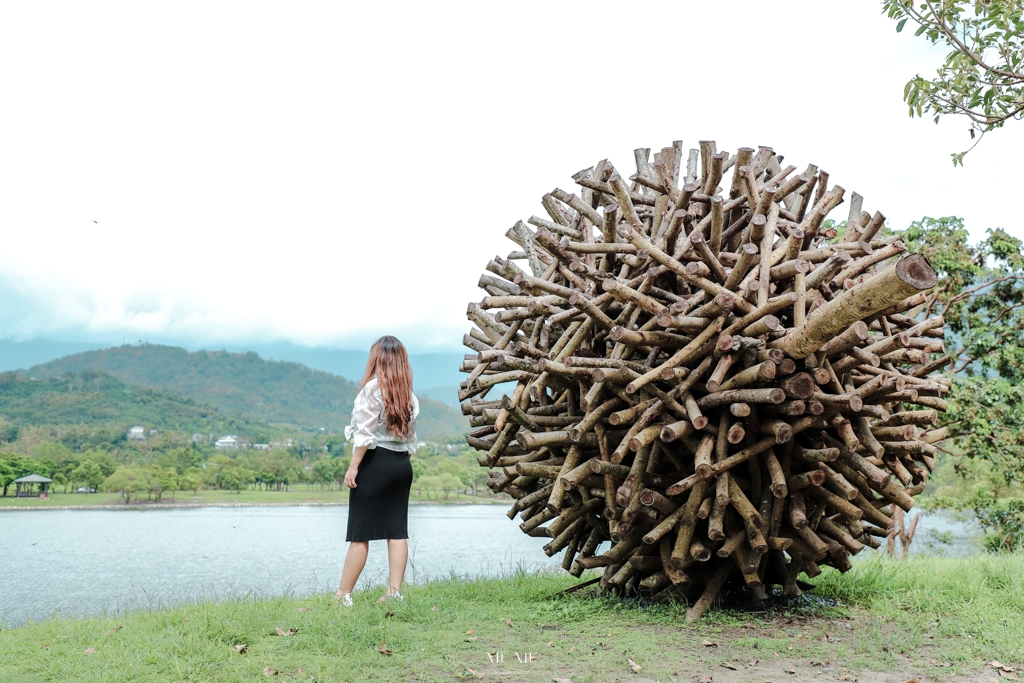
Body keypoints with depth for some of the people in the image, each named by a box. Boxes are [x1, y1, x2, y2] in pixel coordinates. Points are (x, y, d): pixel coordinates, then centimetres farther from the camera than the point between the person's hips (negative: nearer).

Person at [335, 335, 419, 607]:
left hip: (375, 462, -6)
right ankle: (394, 592, 5)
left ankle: (343, 595, 3)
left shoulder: (372, 388, -8)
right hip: (402, 465, 6)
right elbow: (411, 437, 11)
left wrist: (353, 466, -11)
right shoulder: (409, 394, 11)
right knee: (397, 531, 5)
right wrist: (402, 462, 17)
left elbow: (365, 433, -14)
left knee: (360, 533, -3)